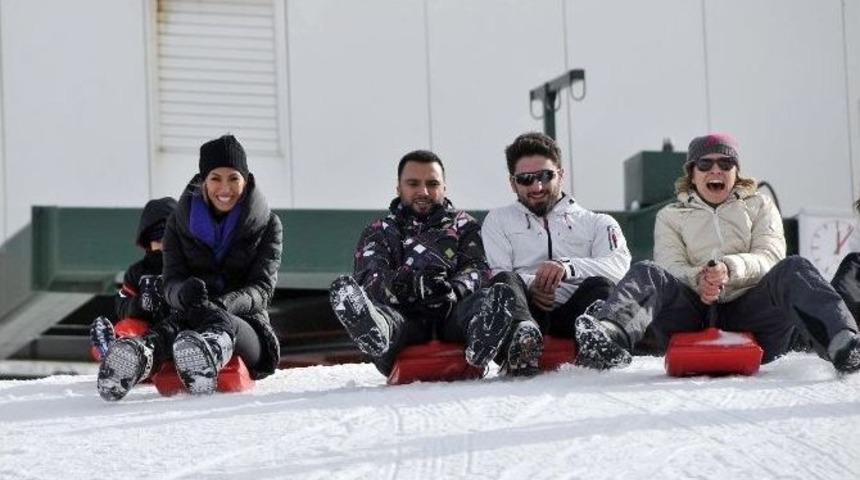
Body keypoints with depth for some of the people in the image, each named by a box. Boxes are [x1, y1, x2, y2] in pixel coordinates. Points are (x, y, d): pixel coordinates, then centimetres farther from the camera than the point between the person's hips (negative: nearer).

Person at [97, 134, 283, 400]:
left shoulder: (268, 225, 5)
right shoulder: (180, 222, 9)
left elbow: (261, 289, -6)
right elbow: (172, 281, -1)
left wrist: (225, 304, -30)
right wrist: (184, 293, -29)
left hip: (247, 328, -1)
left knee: (222, 323, -40)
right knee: (181, 319, -38)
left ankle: (212, 349, -78)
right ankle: (140, 352, -72)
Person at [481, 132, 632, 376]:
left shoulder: (597, 223, 24)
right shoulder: (498, 220, 27)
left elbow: (620, 265, 2)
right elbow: (495, 274, 8)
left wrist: (568, 266, -17)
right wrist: (528, 287, -14)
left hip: (574, 312, 1)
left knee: (599, 285, -29)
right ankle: (522, 334, -62)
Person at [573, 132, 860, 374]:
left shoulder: (759, 206, 23)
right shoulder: (671, 216, 23)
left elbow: (770, 257, 5)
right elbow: (670, 267, 5)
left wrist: (730, 268, -18)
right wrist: (699, 279, -20)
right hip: (696, 314, 0)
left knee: (793, 269, -26)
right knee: (647, 274, -26)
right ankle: (610, 338, -59)